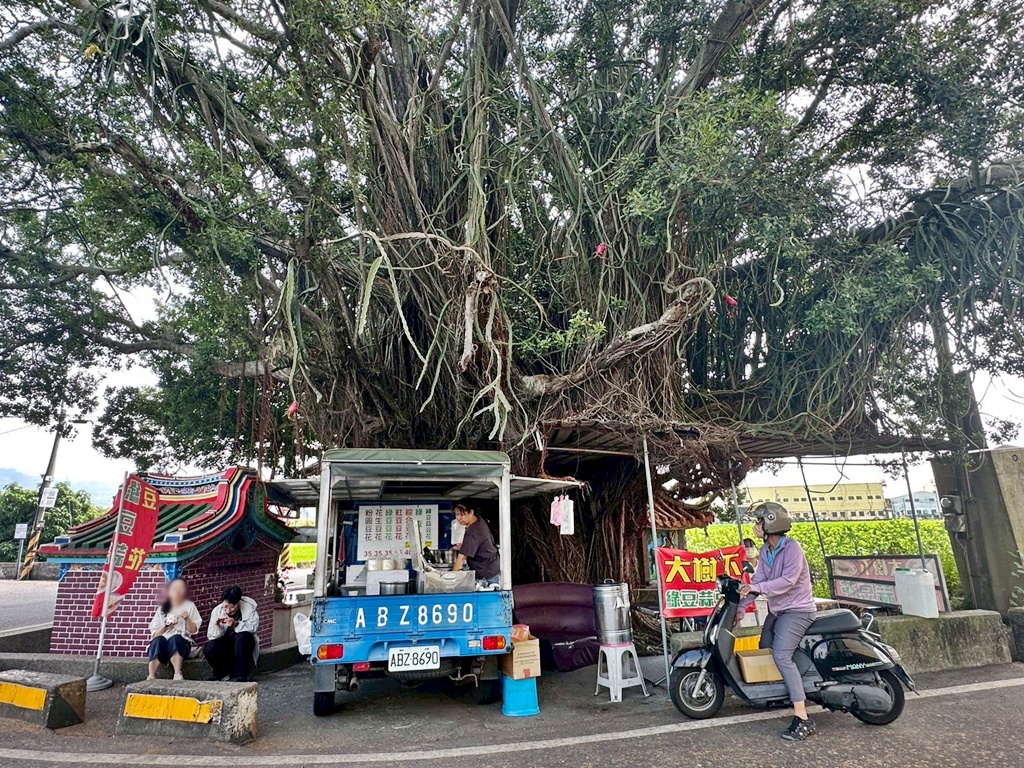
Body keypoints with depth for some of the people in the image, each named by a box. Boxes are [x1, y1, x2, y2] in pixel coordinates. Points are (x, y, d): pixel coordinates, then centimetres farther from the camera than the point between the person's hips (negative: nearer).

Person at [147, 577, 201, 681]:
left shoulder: (189, 606, 9)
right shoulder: (162, 609, 14)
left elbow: (193, 630, 5)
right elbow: (155, 634, 9)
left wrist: (187, 619, -11)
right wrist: (165, 626, -10)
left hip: (182, 643, -2)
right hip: (163, 644, 2)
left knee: (175, 639, -36)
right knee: (158, 640, -33)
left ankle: (177, 675, -46)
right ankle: (151, 677, -43)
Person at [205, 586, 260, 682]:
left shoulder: (249, 607, -14)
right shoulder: (217, 610, -7)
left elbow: (254, 627, -27)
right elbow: (210, 635, -10)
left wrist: (236, 624, -41)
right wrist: (217, 626, -31)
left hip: (243, 642, -2)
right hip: (225, 643, 3)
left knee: (241, 636, -35)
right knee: (209, 649, -27)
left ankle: (241, 675, -22)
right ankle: (221, 671, 6)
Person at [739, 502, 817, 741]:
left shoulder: (792, 548, -17)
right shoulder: (765, 551, 8)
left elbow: (788, 580, -27)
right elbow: (758, 580, 5)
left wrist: (756, 588, -29)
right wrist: (741, 607, -3)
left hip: (797, 610, -9)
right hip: (777, 610, 9)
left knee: (781, 656, -21)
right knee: (764, 651, 11)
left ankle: (802, 719, -20)